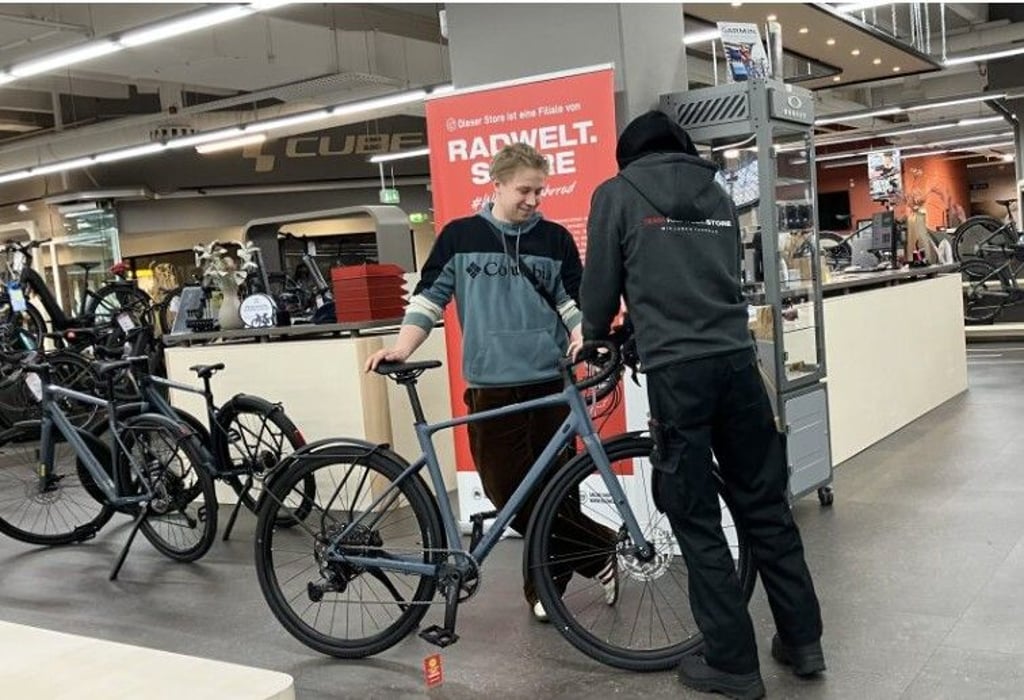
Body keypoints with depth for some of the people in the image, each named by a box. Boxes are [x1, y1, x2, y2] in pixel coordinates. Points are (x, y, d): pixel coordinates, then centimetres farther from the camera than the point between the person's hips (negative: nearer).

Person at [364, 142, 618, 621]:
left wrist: (582, 340, -10)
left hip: (550, 384, 1)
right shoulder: (458, 236, 5)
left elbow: (574, 301, 10)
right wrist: (401, 349, -8)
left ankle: (546, 585, 21)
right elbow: (427, 300, 6)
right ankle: (601, 548, 13)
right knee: (507, 493, -1)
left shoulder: (555, 239, 8)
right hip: (491, 389, 0)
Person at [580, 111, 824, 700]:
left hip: (676, 369, -5)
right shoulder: (718, 196, 19)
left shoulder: (617, 194, 5)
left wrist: (593, 338, 26)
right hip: (737, 361, 5)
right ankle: (803, 640, 22)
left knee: (698, 521, 4)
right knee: (766, 507, 13)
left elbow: (601, 285, 7)